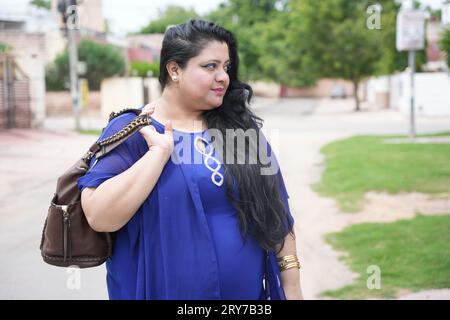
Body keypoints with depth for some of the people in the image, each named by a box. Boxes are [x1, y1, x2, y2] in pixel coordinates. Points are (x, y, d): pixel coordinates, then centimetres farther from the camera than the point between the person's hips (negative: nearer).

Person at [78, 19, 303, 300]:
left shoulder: (240, 127, 2)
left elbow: (275, 211, 5)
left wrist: (291, 286, 2)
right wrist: (159, 150, -22)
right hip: (166, 291, -3)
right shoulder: (131, 131, -8)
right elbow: (100, 218, -20)